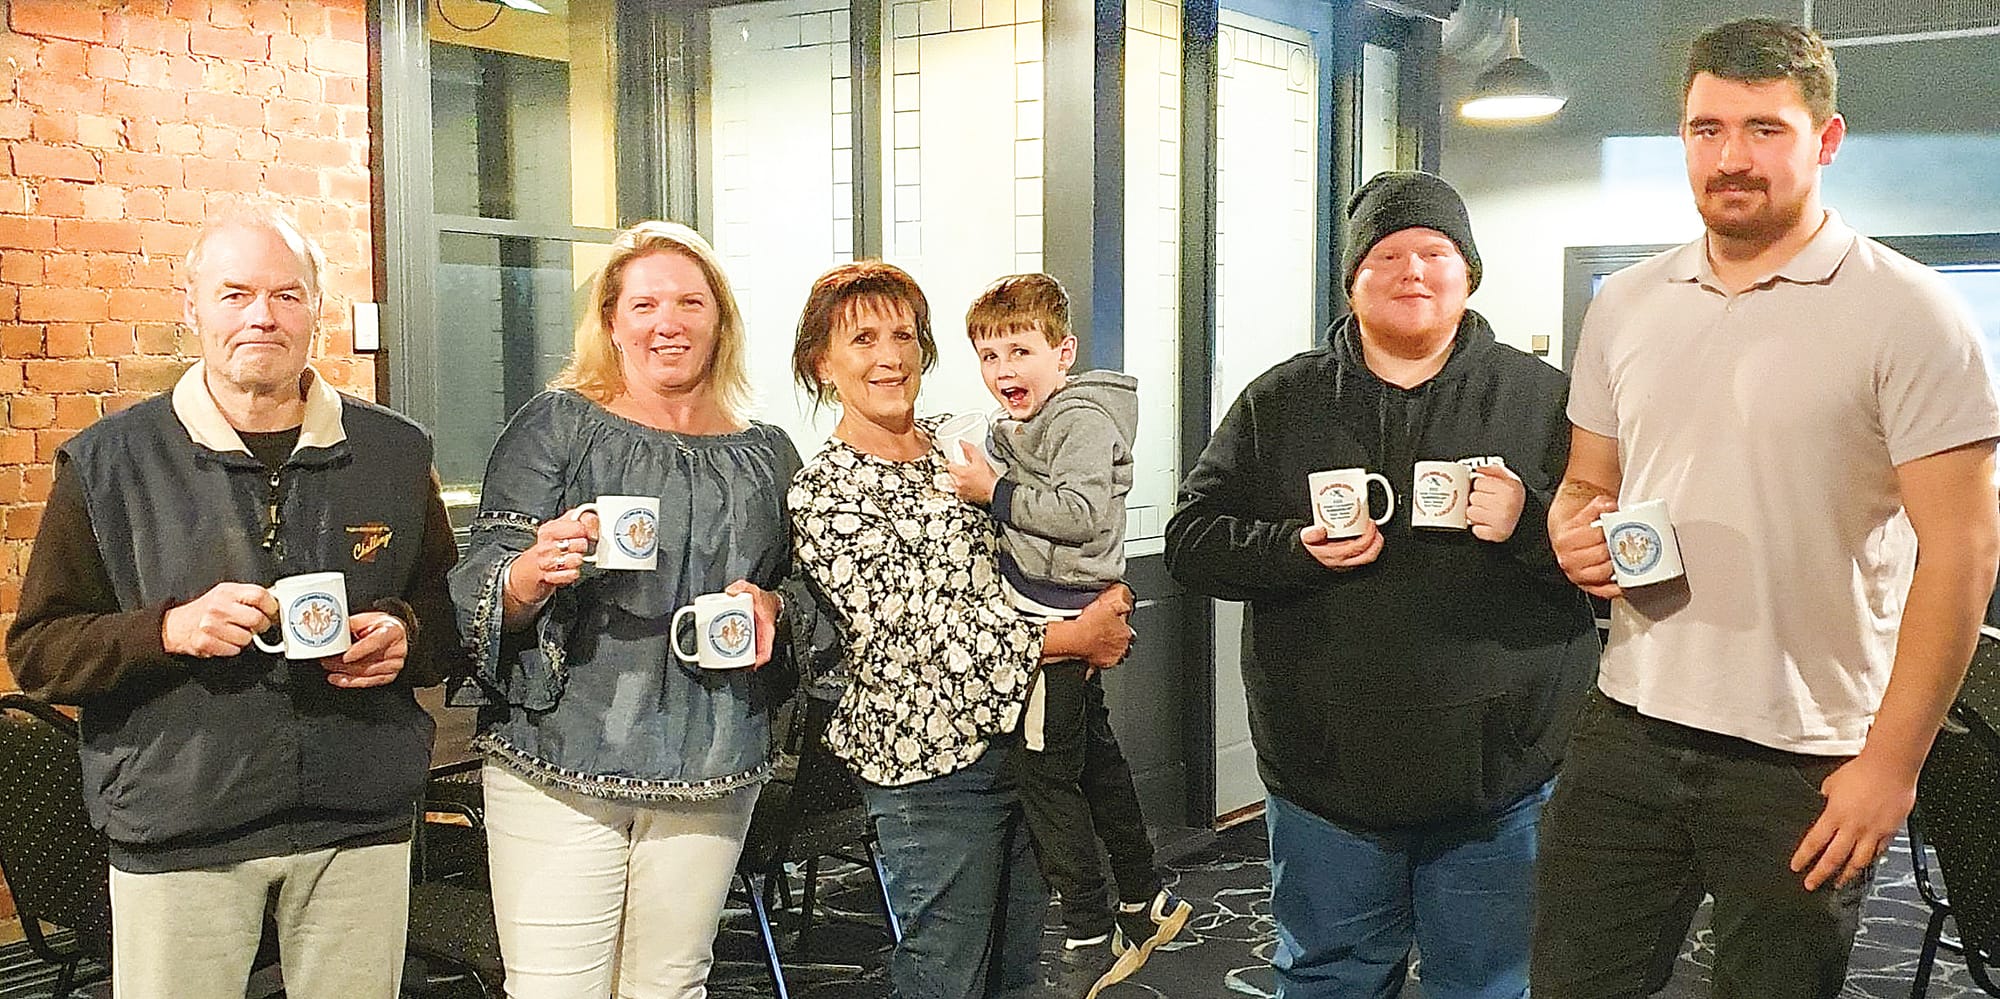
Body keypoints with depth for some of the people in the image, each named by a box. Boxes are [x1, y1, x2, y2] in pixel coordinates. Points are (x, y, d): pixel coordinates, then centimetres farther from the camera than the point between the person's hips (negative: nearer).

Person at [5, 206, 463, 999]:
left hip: (360, 827, 2)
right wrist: (169, 630, -17)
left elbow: (451, 610, 13)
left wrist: (406, 636, -9)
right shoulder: (107, 463, 0)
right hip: (176, 837, -2)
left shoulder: (394, 454, 6)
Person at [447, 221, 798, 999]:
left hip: (712, 773, 3)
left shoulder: (766, 455, 10)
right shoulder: (556, 426, 0)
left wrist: (770, 607, -4)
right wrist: (532, 575, -26)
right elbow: (478, 593, -3)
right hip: (559, 763, -3)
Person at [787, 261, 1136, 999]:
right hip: (931, 758, -6)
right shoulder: (823, 494, -11)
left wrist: (1102, 605, -2)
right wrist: (1076, 639, -14)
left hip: (1020, 733, 6)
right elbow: (921, 632, -17)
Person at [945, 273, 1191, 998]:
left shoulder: (1084, 419, -14)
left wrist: (994, 492, -20)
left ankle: (1092, 937, 6)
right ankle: (1146, 903, 31)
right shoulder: (1020, 427, 17)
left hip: (1062, 618, -11)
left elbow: (1080, 512, -28)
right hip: (1050, 616, 11)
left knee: (1045, 774, -5)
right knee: (1093, 757, 18)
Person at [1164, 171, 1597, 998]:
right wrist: (1297, 549, -14)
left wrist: (1529, 523, -18)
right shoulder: (1278, 403, 5)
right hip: (1324, 779, 1)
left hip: (1499, 783, -1)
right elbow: (1191, 540, 3)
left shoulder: (1540, 399, 2)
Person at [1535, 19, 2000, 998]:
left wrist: (1891, 764, -13)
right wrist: (1574, 535, -6)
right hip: (1627, 732, 4)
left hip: (1804, 766, -4)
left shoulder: (1907, 312, -7)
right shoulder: (1625, 304, 8)